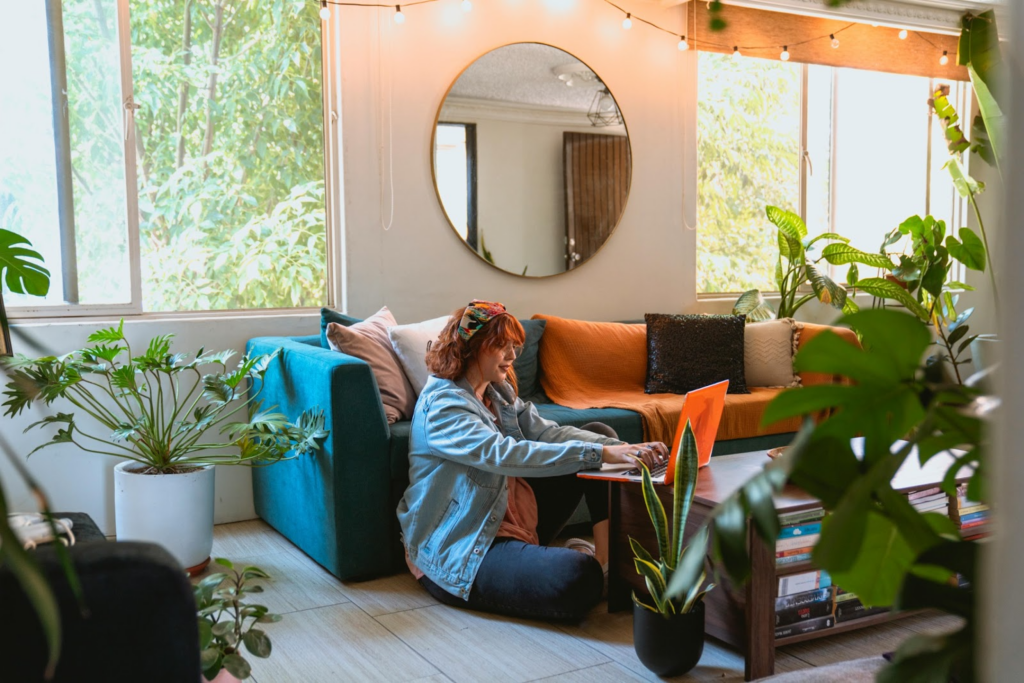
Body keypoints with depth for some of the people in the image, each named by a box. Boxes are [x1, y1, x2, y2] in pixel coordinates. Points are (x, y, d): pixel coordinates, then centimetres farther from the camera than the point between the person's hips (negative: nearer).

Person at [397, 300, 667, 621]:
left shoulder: (499, 392, 10)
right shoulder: (441, 404, -19)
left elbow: (548, 433, -1)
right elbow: (504, 454, -33)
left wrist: (620, 448, -17)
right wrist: (599, 453, -37)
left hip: (509, 515, 10)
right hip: (458, 550, -10)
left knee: (600, 437, 5)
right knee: (577, 578, -36)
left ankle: (604, 557, 0)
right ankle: (590, 562, 0)